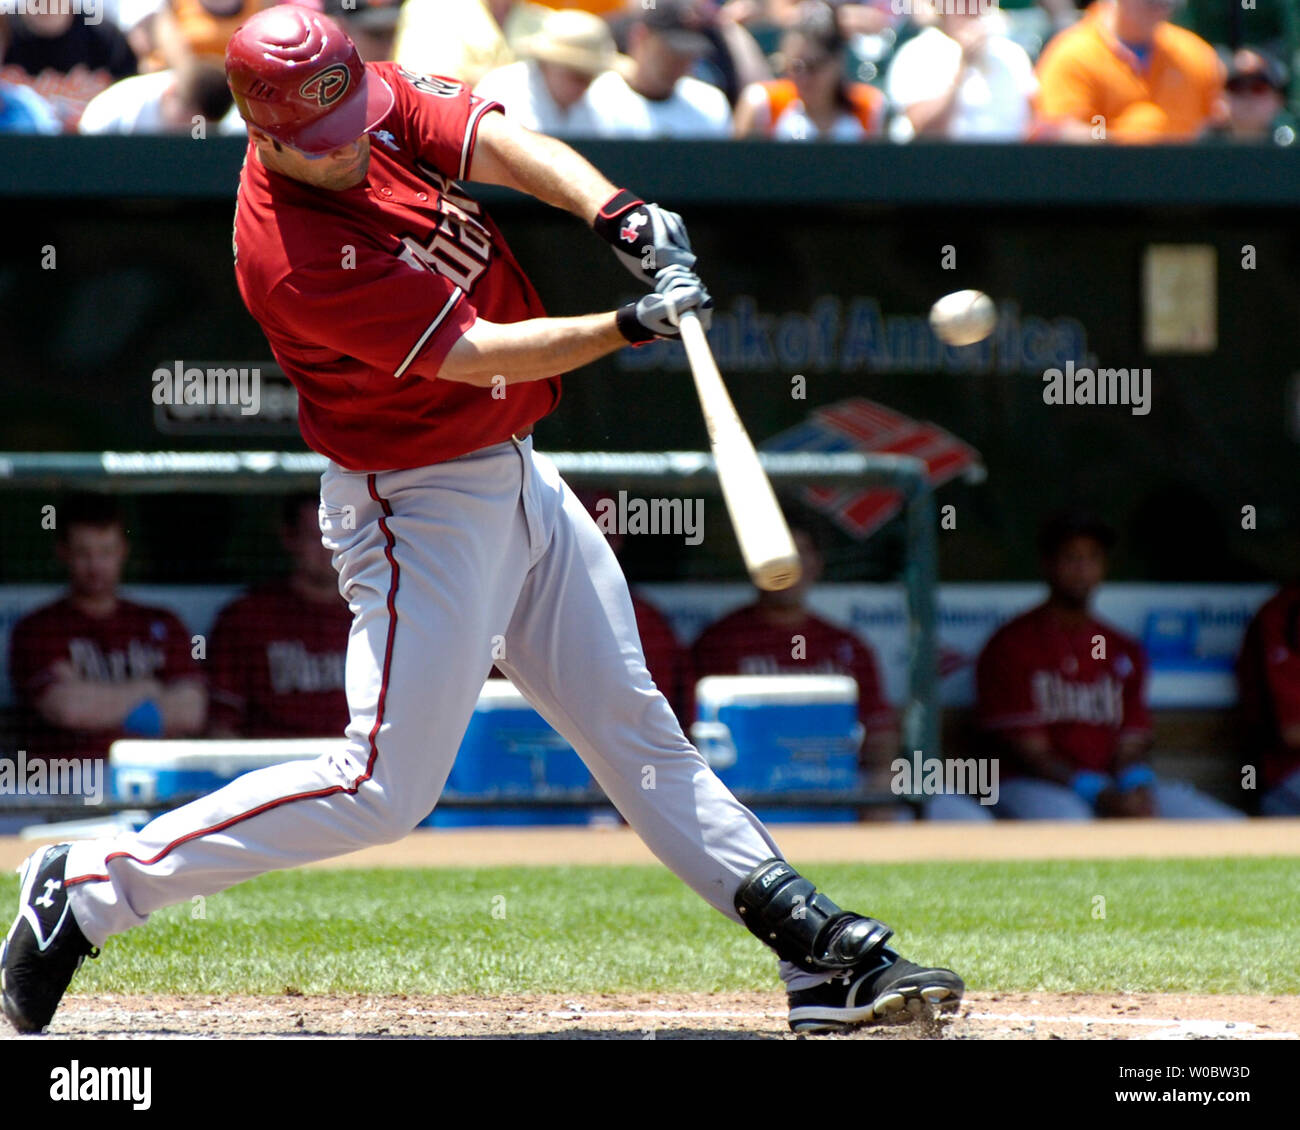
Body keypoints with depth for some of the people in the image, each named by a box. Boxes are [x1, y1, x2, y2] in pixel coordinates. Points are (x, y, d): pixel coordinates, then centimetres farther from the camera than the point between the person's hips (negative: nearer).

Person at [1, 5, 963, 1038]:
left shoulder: (378, 99, -5)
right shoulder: (293, 257, -28)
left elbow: (500, 144, -13)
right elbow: (475, 355, -28)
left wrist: (621, 217, -30)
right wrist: (632, 326, -33)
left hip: (514, 478, 8)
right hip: (418, 510, -8)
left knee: (634, 724, 10)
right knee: (384, 789, -10)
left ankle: (817, 949, 12)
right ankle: (90, 888, -1)